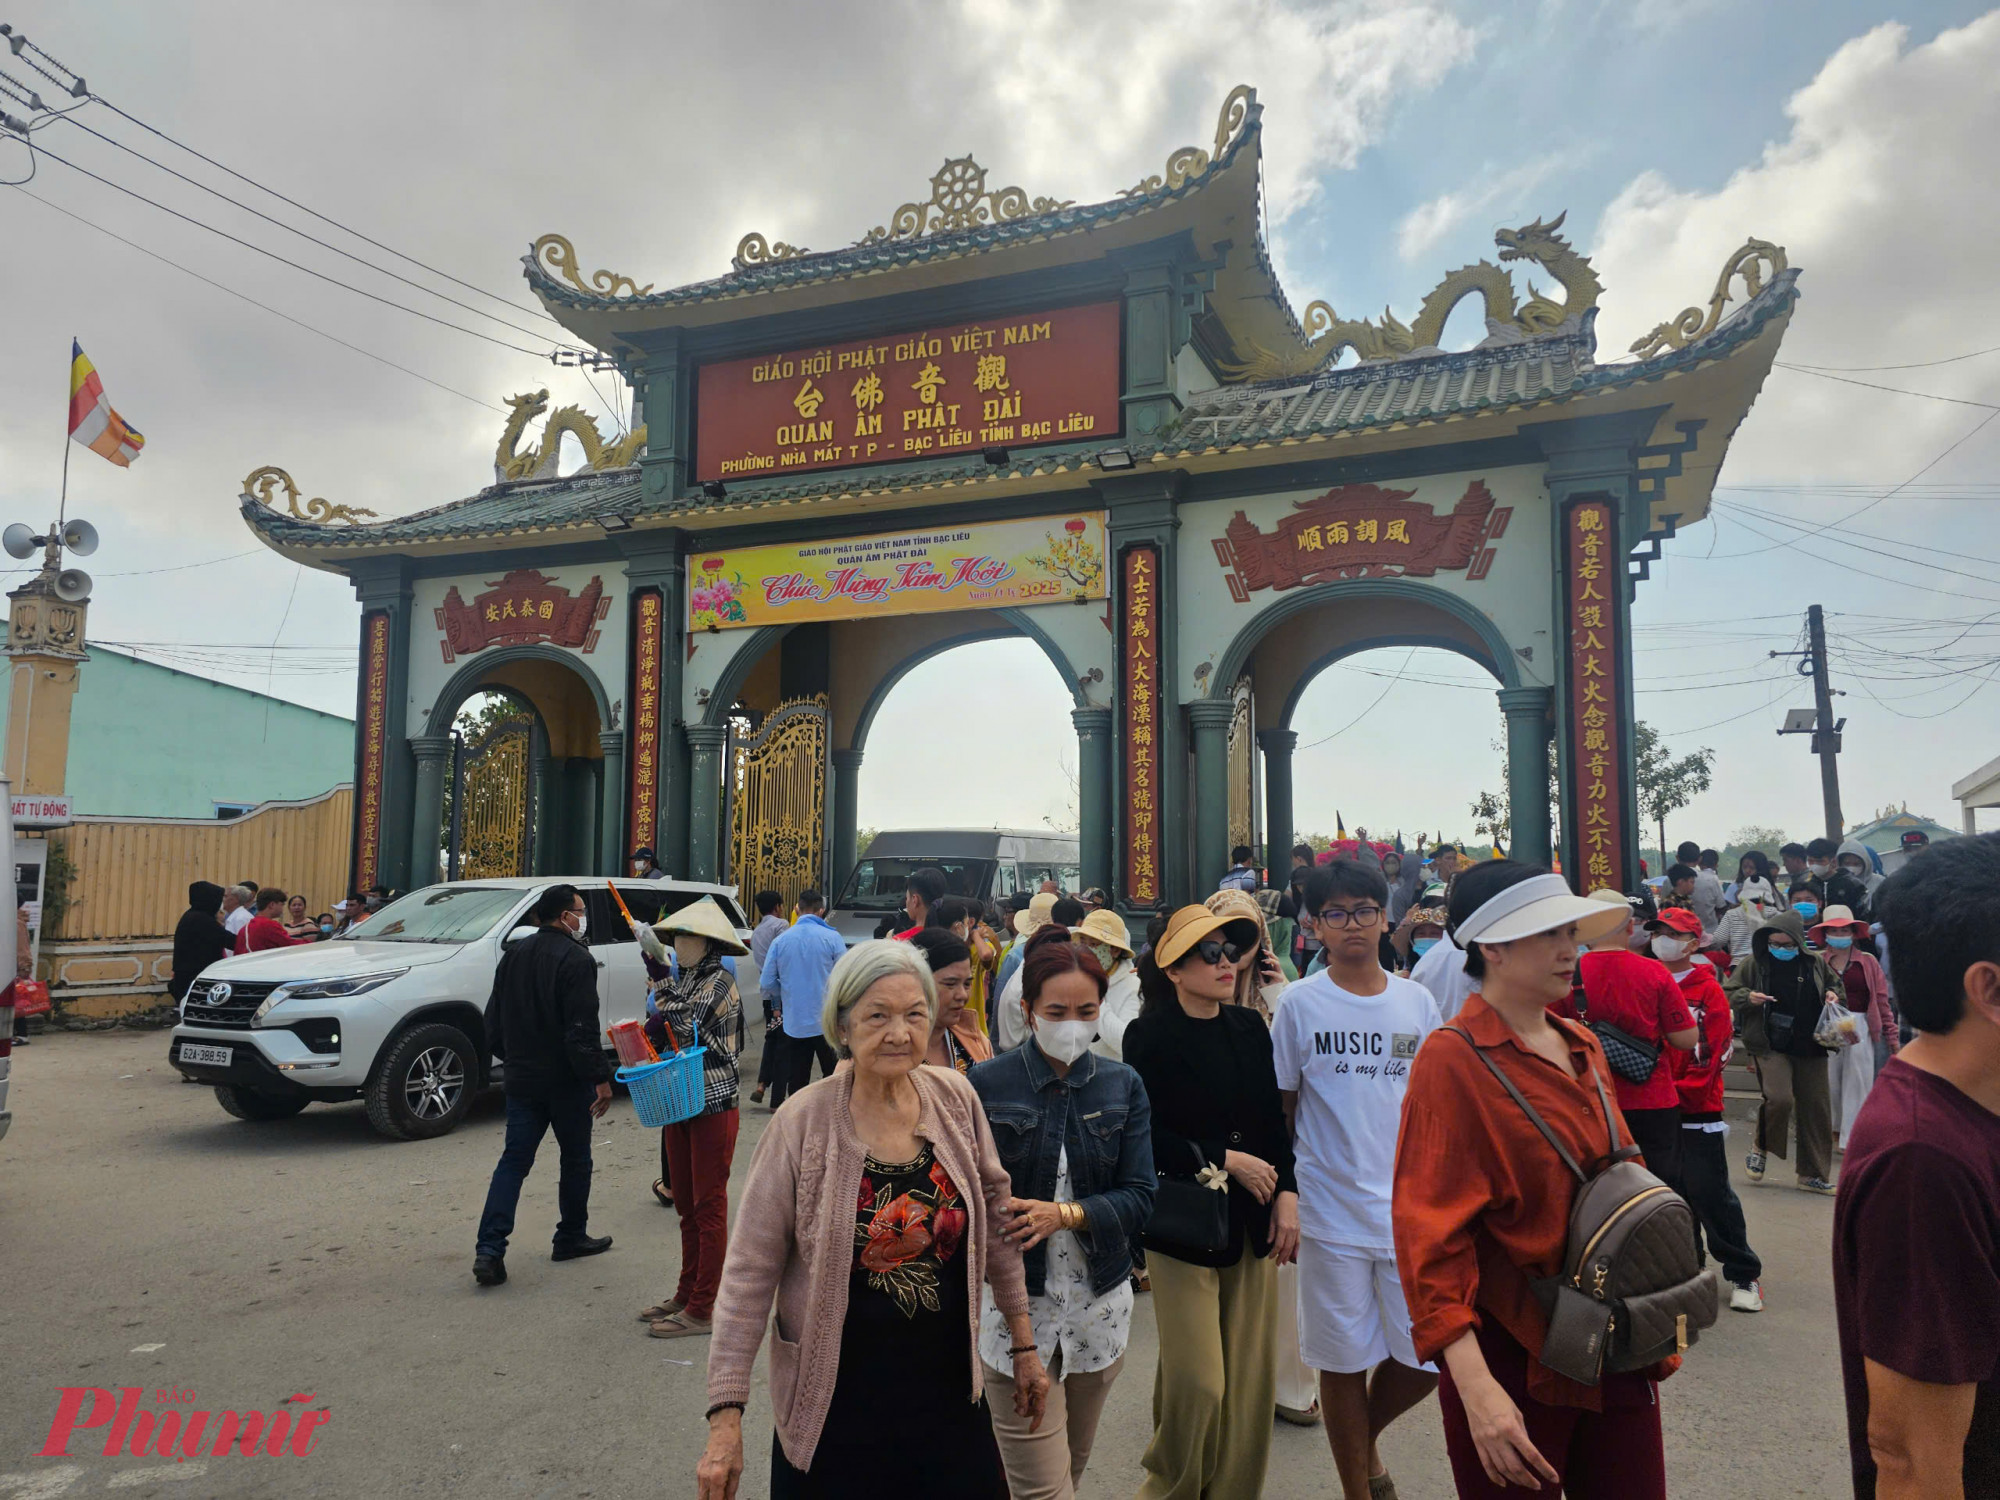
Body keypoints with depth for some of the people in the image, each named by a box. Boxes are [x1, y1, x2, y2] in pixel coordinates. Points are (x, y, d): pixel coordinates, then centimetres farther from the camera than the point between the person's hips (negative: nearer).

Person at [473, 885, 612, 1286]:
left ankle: (489, 1249, -7)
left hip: (522, 1078, 6)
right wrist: (600, 1077, -15)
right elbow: (582, 1029, -20)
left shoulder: (514, 955, 8)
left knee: (513, 1161, 5)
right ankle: (571, 1237, 23)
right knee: (575, 1159, 12)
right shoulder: (575, 959, -15)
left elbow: (494, 1021, 14)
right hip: (566, 1080, -6)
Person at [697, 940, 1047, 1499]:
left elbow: (996, 1219, 4)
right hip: (834, 1407, -3)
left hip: (951, 1390, 3)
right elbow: (750, 1271, -12)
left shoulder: (955, 1099, -7)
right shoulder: (803, 1123, -16)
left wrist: (1024, 1345, 8)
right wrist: (726, 1416, -14)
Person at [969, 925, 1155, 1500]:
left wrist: (1064, 1214, -19)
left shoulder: (1123, 1086, 0)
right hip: (1014, 1301, -3)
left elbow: (1139, 1198, -3)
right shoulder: (986, 1084, -8)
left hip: (1098, 1304, 3)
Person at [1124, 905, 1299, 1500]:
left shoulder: (1249, 1027, 5)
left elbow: (1275, 1118, 10)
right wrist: (1224, 1160, -12)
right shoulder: (1149, 1036, -9)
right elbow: (1147, 1134, -12)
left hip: (1253, 1220, 5)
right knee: (1198, 1382, -1)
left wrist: (1286, 1193, 0)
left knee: (1250, 1375, 9)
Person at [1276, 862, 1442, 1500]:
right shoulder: (1300, 1003, -3)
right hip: (1332, 1209, -2)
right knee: (1344, 1359, 7)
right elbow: (1280, 1109, 3)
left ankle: (1366, 1438, 37)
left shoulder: (1417, 1001, 5)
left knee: (1426, 1357, 6)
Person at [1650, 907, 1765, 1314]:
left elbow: (1712, 1056, -11)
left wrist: (1677, 1091, -17)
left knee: (1711, 1193, -2)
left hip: (1697, 1112, -4)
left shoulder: (1709, 993, -7)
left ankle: (1744, 1275, 12)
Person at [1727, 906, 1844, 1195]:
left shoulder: (1815, 963, 6)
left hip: (1810, 1050, 4)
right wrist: (1747, 997, -18)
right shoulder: (1752, 963, -2)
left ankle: (1812, 1175, 20)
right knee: (1779, 1098, -21)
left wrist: (1834, 994, 1)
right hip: (1770, 1048, -4)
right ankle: (1761, 1147, 8)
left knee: (1816, 1108, 7)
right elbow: (1727, 993, 2)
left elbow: (1836, 983, 23)